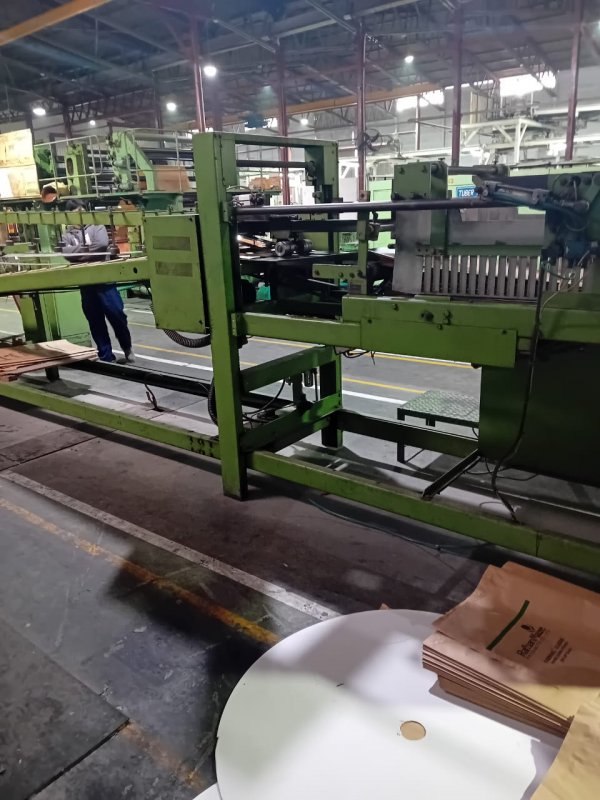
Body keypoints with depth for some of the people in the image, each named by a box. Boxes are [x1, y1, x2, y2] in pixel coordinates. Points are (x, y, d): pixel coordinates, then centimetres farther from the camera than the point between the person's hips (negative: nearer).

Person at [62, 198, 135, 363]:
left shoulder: (96, 226, 6)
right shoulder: (67, 235, 12)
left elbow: (102, 243, -13)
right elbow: (66, 252, -7)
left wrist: (80, 252, -6)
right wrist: (89, 248, -12)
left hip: (104, 278, -3)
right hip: (85, 283, 3)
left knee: (116, 315, -3)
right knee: (95, 321, 7)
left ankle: (127, 349, 17)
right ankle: (106, 356, 16)